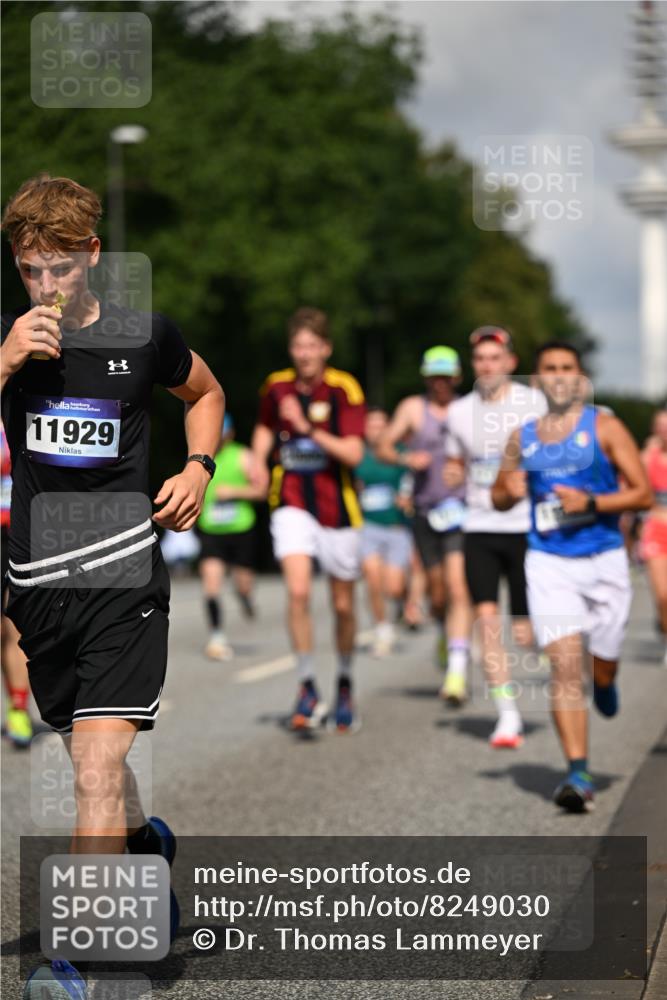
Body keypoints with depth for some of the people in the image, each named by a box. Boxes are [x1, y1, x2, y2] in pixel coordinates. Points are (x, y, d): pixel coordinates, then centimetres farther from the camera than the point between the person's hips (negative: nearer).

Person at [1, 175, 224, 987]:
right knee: (92, 755, 20)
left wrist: (198, 468, 3)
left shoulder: (143, 337, -1)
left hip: (123, 576, -3)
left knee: (97, 773, -14)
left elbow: (204, 393, 19)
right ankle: (145, 846, 50)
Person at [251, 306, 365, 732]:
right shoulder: (276, 386, 1)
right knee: (298, 591, -20)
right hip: (292, 503, 1)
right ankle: (308, 688, -9)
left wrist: (308, 429, -29)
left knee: (343, 604, 8)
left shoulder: (345, 389, -10)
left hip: (337, 506, -1)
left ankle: (345, 683, 33)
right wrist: (259, 462, 4)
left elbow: (353, 453, -19)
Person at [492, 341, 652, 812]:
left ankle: (604, 684, 50)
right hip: (548, 563, 1)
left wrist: (591, 503, -18)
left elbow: (644, 494, -5)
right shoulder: (523, 437, 9)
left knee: (603, 664, 10)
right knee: (565, 665, -12)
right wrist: (509, 491, -3)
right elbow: (498, 497, 21)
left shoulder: (604, 428, -2)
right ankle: (579, 774, -14)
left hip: (605, 561, -1)